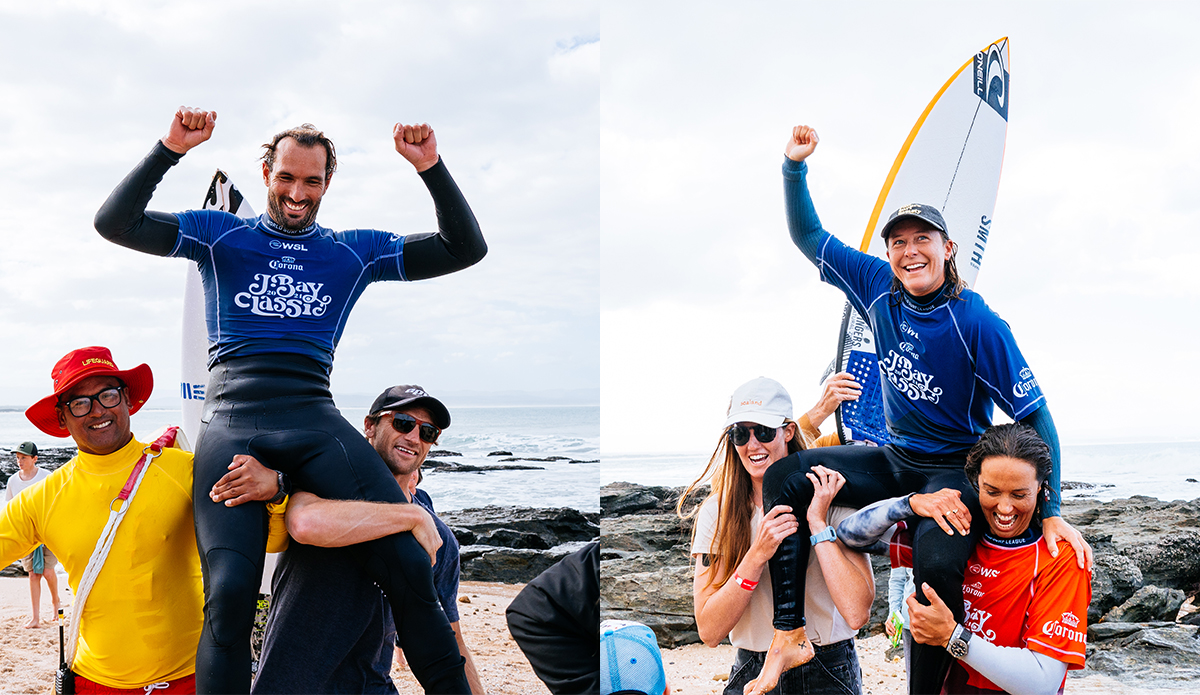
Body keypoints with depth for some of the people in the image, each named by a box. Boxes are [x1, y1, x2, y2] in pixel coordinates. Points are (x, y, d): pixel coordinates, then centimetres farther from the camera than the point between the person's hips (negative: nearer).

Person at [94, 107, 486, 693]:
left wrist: (431, 169, 4)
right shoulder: (220, 236, 17)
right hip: (232, 421, -1)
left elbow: (465, 249, 16)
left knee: (408, 562, -18)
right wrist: (169, 149, -4)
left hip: (315, 419, 1)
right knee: (229, 594, -22)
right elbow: (114, 223, 8)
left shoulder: (354, 251, 20)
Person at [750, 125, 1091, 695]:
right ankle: (789, 637, -11)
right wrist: (794, 168, -8)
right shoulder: (879, 287, -3)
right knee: (785, 473, -13)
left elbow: (1036, 418, -16)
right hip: (894, 461, 6)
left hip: (956, 471, -6)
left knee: (937, 563, -36)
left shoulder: (977, 324, -18)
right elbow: (810, 237, 6)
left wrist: (1051, 512, -22)